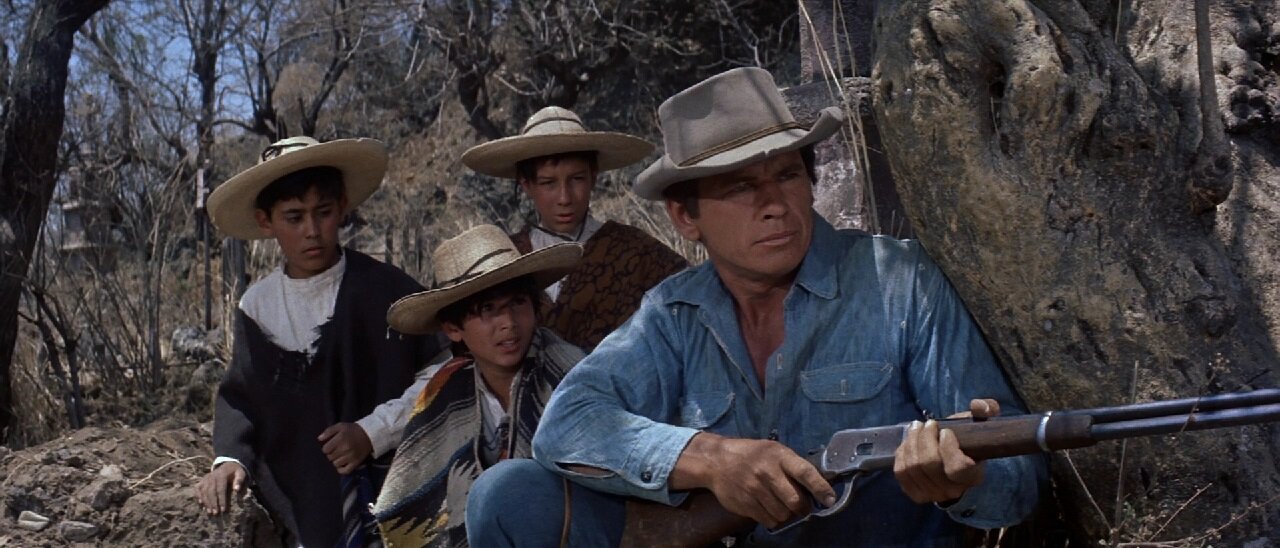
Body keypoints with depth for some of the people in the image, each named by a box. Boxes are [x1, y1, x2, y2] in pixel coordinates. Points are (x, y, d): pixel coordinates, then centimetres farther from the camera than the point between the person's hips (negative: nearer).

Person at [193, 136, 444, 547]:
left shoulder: (387, 290, -9)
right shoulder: (257, 306, 5)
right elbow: (240, 394, 8)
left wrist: (372, 432, -18)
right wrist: (231, 458, -9)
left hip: (377, 490, -4)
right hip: (294, 506, 4)